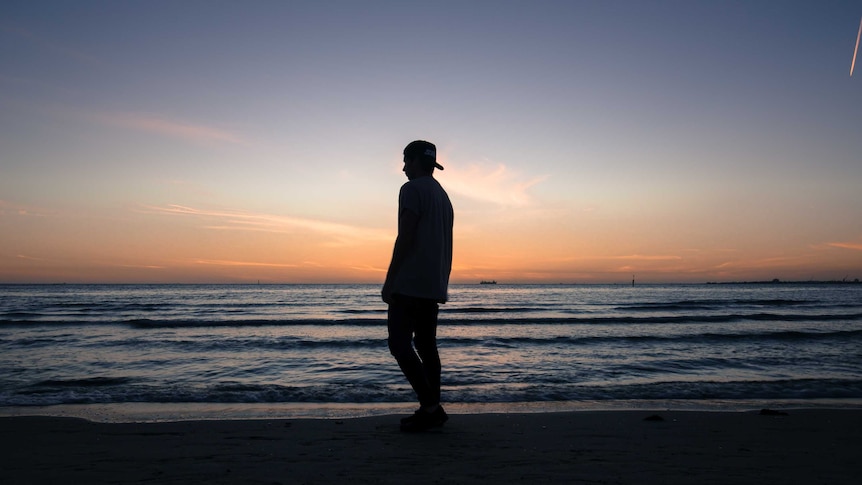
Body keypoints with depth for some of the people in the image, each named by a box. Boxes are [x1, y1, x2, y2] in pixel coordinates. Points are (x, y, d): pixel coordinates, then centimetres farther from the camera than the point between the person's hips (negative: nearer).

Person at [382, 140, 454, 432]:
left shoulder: (412, 189, -6)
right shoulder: (443, 196, 21)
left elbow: (405, 237, -15)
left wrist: (389, 280, -13)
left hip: (409, 284, -9)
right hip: (434, 286, 9)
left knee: (399, 344, -7)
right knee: (426, 345, 10)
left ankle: (430, 407, -11)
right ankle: (431, 410, 11)